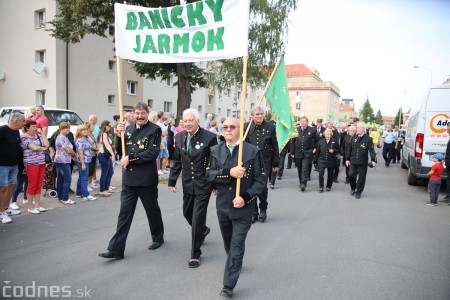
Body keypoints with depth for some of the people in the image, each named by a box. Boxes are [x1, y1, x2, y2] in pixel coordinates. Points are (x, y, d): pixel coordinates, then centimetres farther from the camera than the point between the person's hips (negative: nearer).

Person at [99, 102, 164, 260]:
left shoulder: (154, 129, -8)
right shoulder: (129, 128, 8)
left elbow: (152, 153, -18)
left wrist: (130, 158, -16)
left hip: (146, 178, -4)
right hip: (129, 178, 4)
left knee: (152, 210, 13)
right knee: (124, 213, 4)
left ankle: (158, 238, 36)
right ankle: (116, 249, 8)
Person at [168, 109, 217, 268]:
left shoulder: (209, 137, -14)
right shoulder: (180, 137, 2)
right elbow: (177, 161, 8)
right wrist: (172, 180, 6)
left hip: (203, 184, -6)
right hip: (188, 183, 6)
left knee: (198, 217, -3)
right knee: (187, 213, 19)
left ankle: (195, 254, 12)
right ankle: (203, 230, 50)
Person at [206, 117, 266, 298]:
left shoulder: (253, 151, -9)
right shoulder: (215, 150, 2)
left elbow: (261, 180, -9)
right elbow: (209, 174, -8)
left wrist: (245, 198, -20)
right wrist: (229, 172, -24)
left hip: (243, 207, -4)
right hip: (222, 205, 4)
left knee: (237, 245, -2)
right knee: (228, 241, 21)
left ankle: (228, 285, 8)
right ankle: (235, 265, 48)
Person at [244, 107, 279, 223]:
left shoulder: (270, 127, 2)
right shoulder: (246, 127, 2)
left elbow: (275, 146, 5)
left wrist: (275, 163, 4)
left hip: (265, 161, -1)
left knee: (262, 186, -3)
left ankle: (263, 209, 23)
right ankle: (254, 212, 20)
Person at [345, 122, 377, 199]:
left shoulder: (368, 139, -6)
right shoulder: (353, 138, 4)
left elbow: (371, 150, -12)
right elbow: (349, 149, 9)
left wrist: (373, 160, -24)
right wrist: (348, 159, 8)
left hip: (363, 162, -2)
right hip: (353, 161, 2)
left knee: (361, 178, 5)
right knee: (351, 175, -5)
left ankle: (358, 192, 21)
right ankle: (353, 188, 22)